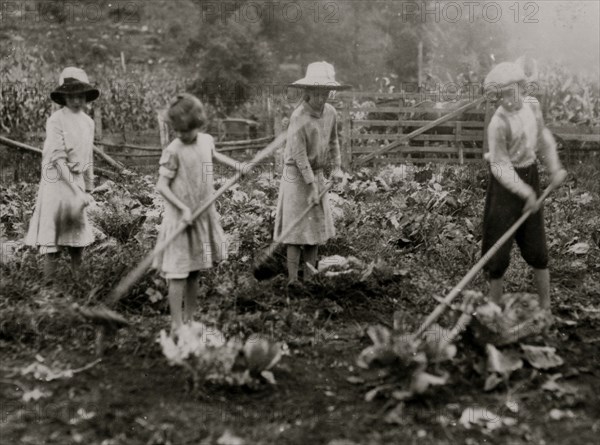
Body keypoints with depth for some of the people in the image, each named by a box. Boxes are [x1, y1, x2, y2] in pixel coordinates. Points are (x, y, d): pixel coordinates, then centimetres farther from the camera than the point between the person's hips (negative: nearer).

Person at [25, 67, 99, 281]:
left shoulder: (88, 122, 9)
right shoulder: (56, 120, -12)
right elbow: (58, 159, -17)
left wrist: (88, 189, 17)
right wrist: (76, 191, -22)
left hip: (77, 182, 7)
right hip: (57, 181, -6)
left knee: (79, 239, 11)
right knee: (52, 241, -4)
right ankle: (49, 285, 1)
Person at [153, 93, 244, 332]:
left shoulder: (207, 140, 4)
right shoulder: (173, 151, -15)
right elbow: (162, 185, -15)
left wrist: (235, 164, 23)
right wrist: (183, 209, -22)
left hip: (204, 215, 6)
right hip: (181, 217, -6)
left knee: (195, 272, 14)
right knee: (178, 273, -5)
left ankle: (189, 319, 25)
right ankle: (176, 325, 0)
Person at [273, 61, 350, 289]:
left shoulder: (330, 112, 0)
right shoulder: (299, 117, -21)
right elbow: (299, 155, -21)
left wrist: (336, 167, 9)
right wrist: (311, 187, -22)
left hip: (317, 174, 7)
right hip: (296, 175, -7)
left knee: (317, 225, 9)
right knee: (296, 226, -6)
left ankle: (310, 276, 16)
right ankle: (292, 277, -3)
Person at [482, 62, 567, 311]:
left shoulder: (532, 105, -2)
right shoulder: (499, 123, -22)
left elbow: (542, 137, 15)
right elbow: (500, 166, -21)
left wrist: (554, 168, 8)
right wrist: (526, 192, -23)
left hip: (530, 175, 6)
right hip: (505, 183, -6)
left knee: (535, 243, 11)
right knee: (499, 244, 0)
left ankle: (546, 306, 22)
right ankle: (494, 306, 14)